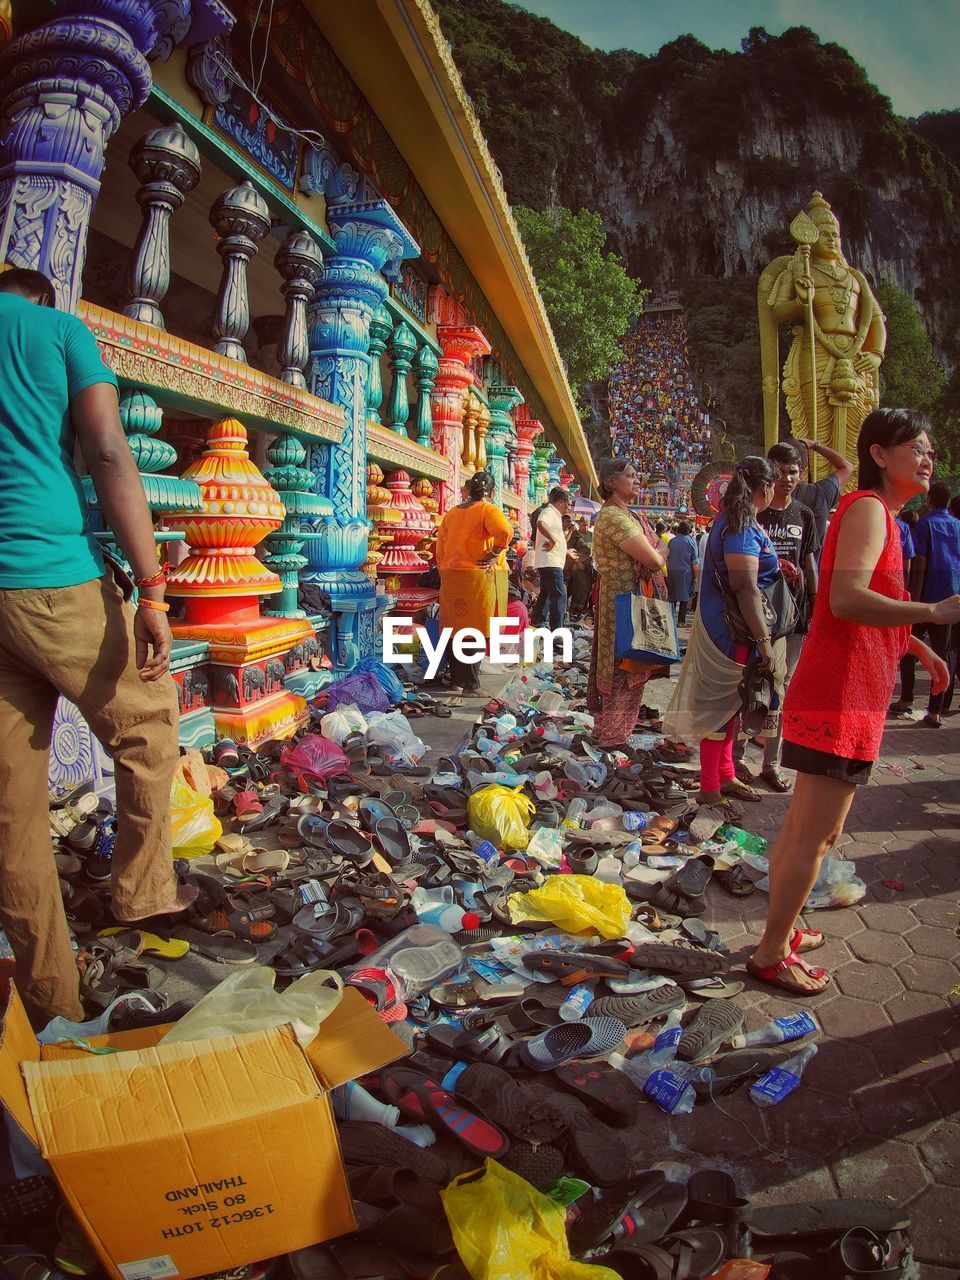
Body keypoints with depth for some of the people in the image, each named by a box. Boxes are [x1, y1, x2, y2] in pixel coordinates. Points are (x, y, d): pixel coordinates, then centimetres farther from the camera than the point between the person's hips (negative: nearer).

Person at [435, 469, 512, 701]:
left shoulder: (451, 513, 13)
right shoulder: (487, 510, -5)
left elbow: (440, 550, 15)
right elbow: (505, 531, -26)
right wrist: (494, 554, -14)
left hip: (451, 578, 6)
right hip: (478, 578, -6)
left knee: (454, 629, 11)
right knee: (474, 632, -2)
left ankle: (456, 682, 18)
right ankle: (470, 686, 1)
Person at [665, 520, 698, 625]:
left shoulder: (672, 541, 3)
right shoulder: (691, 541, -4)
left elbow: (667, 557, 8)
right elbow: (694, 561, -5)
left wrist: (668, 572, 17)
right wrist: (695, 576, 0)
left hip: (672, 572, 3)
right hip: (685, 572, -3)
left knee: (672, 597, 10)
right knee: (684, 597, 4)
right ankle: (681, 620, 2)